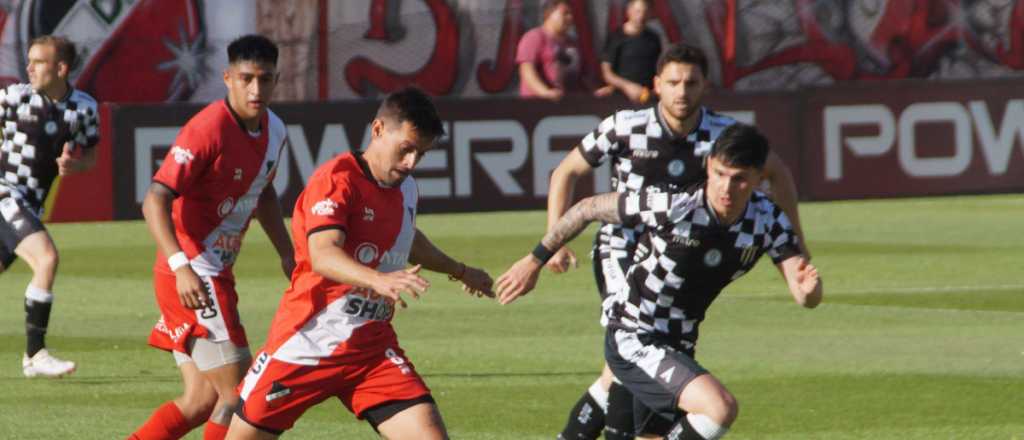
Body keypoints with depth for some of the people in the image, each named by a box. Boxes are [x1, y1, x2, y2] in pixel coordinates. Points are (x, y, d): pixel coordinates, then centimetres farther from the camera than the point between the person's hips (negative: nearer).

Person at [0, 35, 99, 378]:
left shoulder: (84, 108, 2)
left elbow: (90, 155, 12)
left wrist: (74, 165, -9)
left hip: (31, 205, 5)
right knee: (46, 257, -22)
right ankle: (34, 355, -18)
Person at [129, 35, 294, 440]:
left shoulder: (273, 130, 8)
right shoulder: (208, 129, -18)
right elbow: (155, 201, -24)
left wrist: (287, 255, 21)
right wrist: (181, 267, -36)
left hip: (216, 273, 9)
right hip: (193, 277, -9)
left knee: (202, 401, 7)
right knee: (238, 391, -8)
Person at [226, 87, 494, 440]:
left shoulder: (405, 189, 8)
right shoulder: (336, 179, -16)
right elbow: (322, 255, -34)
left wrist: (459, 271, 48)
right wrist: (379, 280, -51)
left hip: (372, 345, 5)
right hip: (308, 343, -5)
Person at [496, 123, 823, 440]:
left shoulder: (768, 220, -8)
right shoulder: (673, 207, -23)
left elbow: (805, 298, -11)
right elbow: (590, 208, -9)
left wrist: (809, 288, -36)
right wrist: (536, 259, -3)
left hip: (678, 348, 7)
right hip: (632, 341, -7)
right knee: (720, 407, -27)